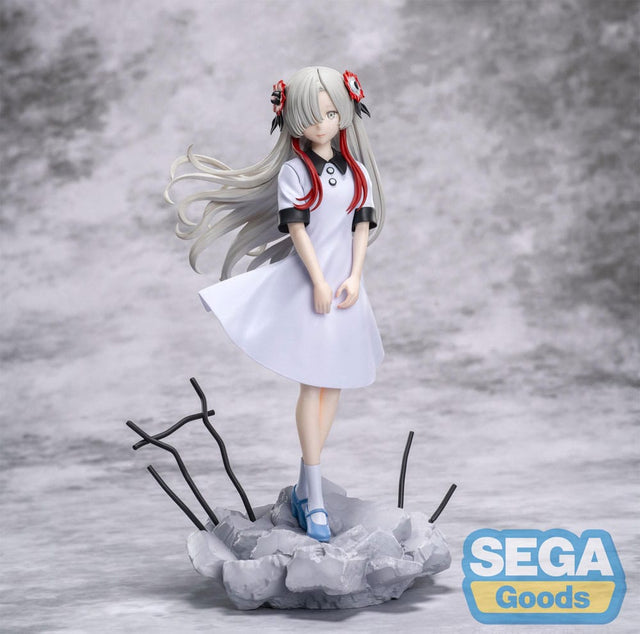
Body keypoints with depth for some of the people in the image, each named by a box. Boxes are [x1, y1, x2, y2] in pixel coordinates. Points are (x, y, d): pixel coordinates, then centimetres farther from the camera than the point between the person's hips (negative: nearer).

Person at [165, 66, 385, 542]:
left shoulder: (358, 171, 10)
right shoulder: (294, 170, -2)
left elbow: (363, 226, 6)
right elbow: (297, 228, -8)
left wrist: (354, 278, -6)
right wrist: (319, 282, -14)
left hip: (344, 285, 5)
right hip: (306, 284, -5)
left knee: (333, 385, 6)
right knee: (313, 385, -6)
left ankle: (305, 489, 16)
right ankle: (315, 499, -2)